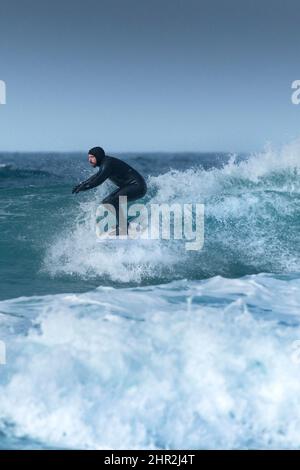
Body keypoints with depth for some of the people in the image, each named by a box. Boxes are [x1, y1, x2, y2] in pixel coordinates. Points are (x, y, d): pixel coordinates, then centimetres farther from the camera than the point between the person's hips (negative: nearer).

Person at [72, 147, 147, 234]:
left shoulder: (108, 164, -21)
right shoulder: (104, 162, 9)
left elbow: (99, 180, -29)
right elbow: (98, 176, 26)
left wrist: (83, 187, -24)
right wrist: (82, 184, 20)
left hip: (138, 187, -11)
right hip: (128, 186, 11)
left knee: (113, 201, -25)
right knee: (106, 202, 8)